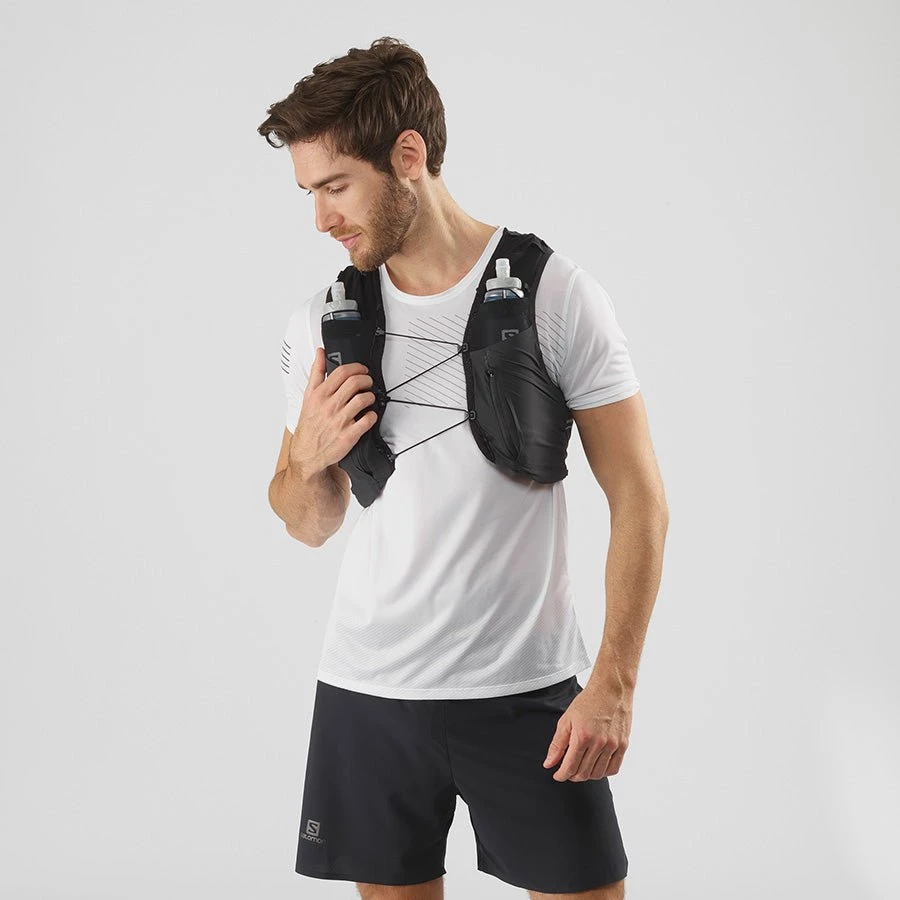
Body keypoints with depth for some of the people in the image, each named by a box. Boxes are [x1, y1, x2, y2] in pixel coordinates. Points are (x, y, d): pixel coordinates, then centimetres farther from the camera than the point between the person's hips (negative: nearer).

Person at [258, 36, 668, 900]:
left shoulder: (555, 293, -6)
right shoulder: (321, 322, 5)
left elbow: (639, 499, -6)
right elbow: (309, 525, 13)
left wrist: (614, 683, -12)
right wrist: (309, 457, -10)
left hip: (528, 690, -3)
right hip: (368, 690, 3)